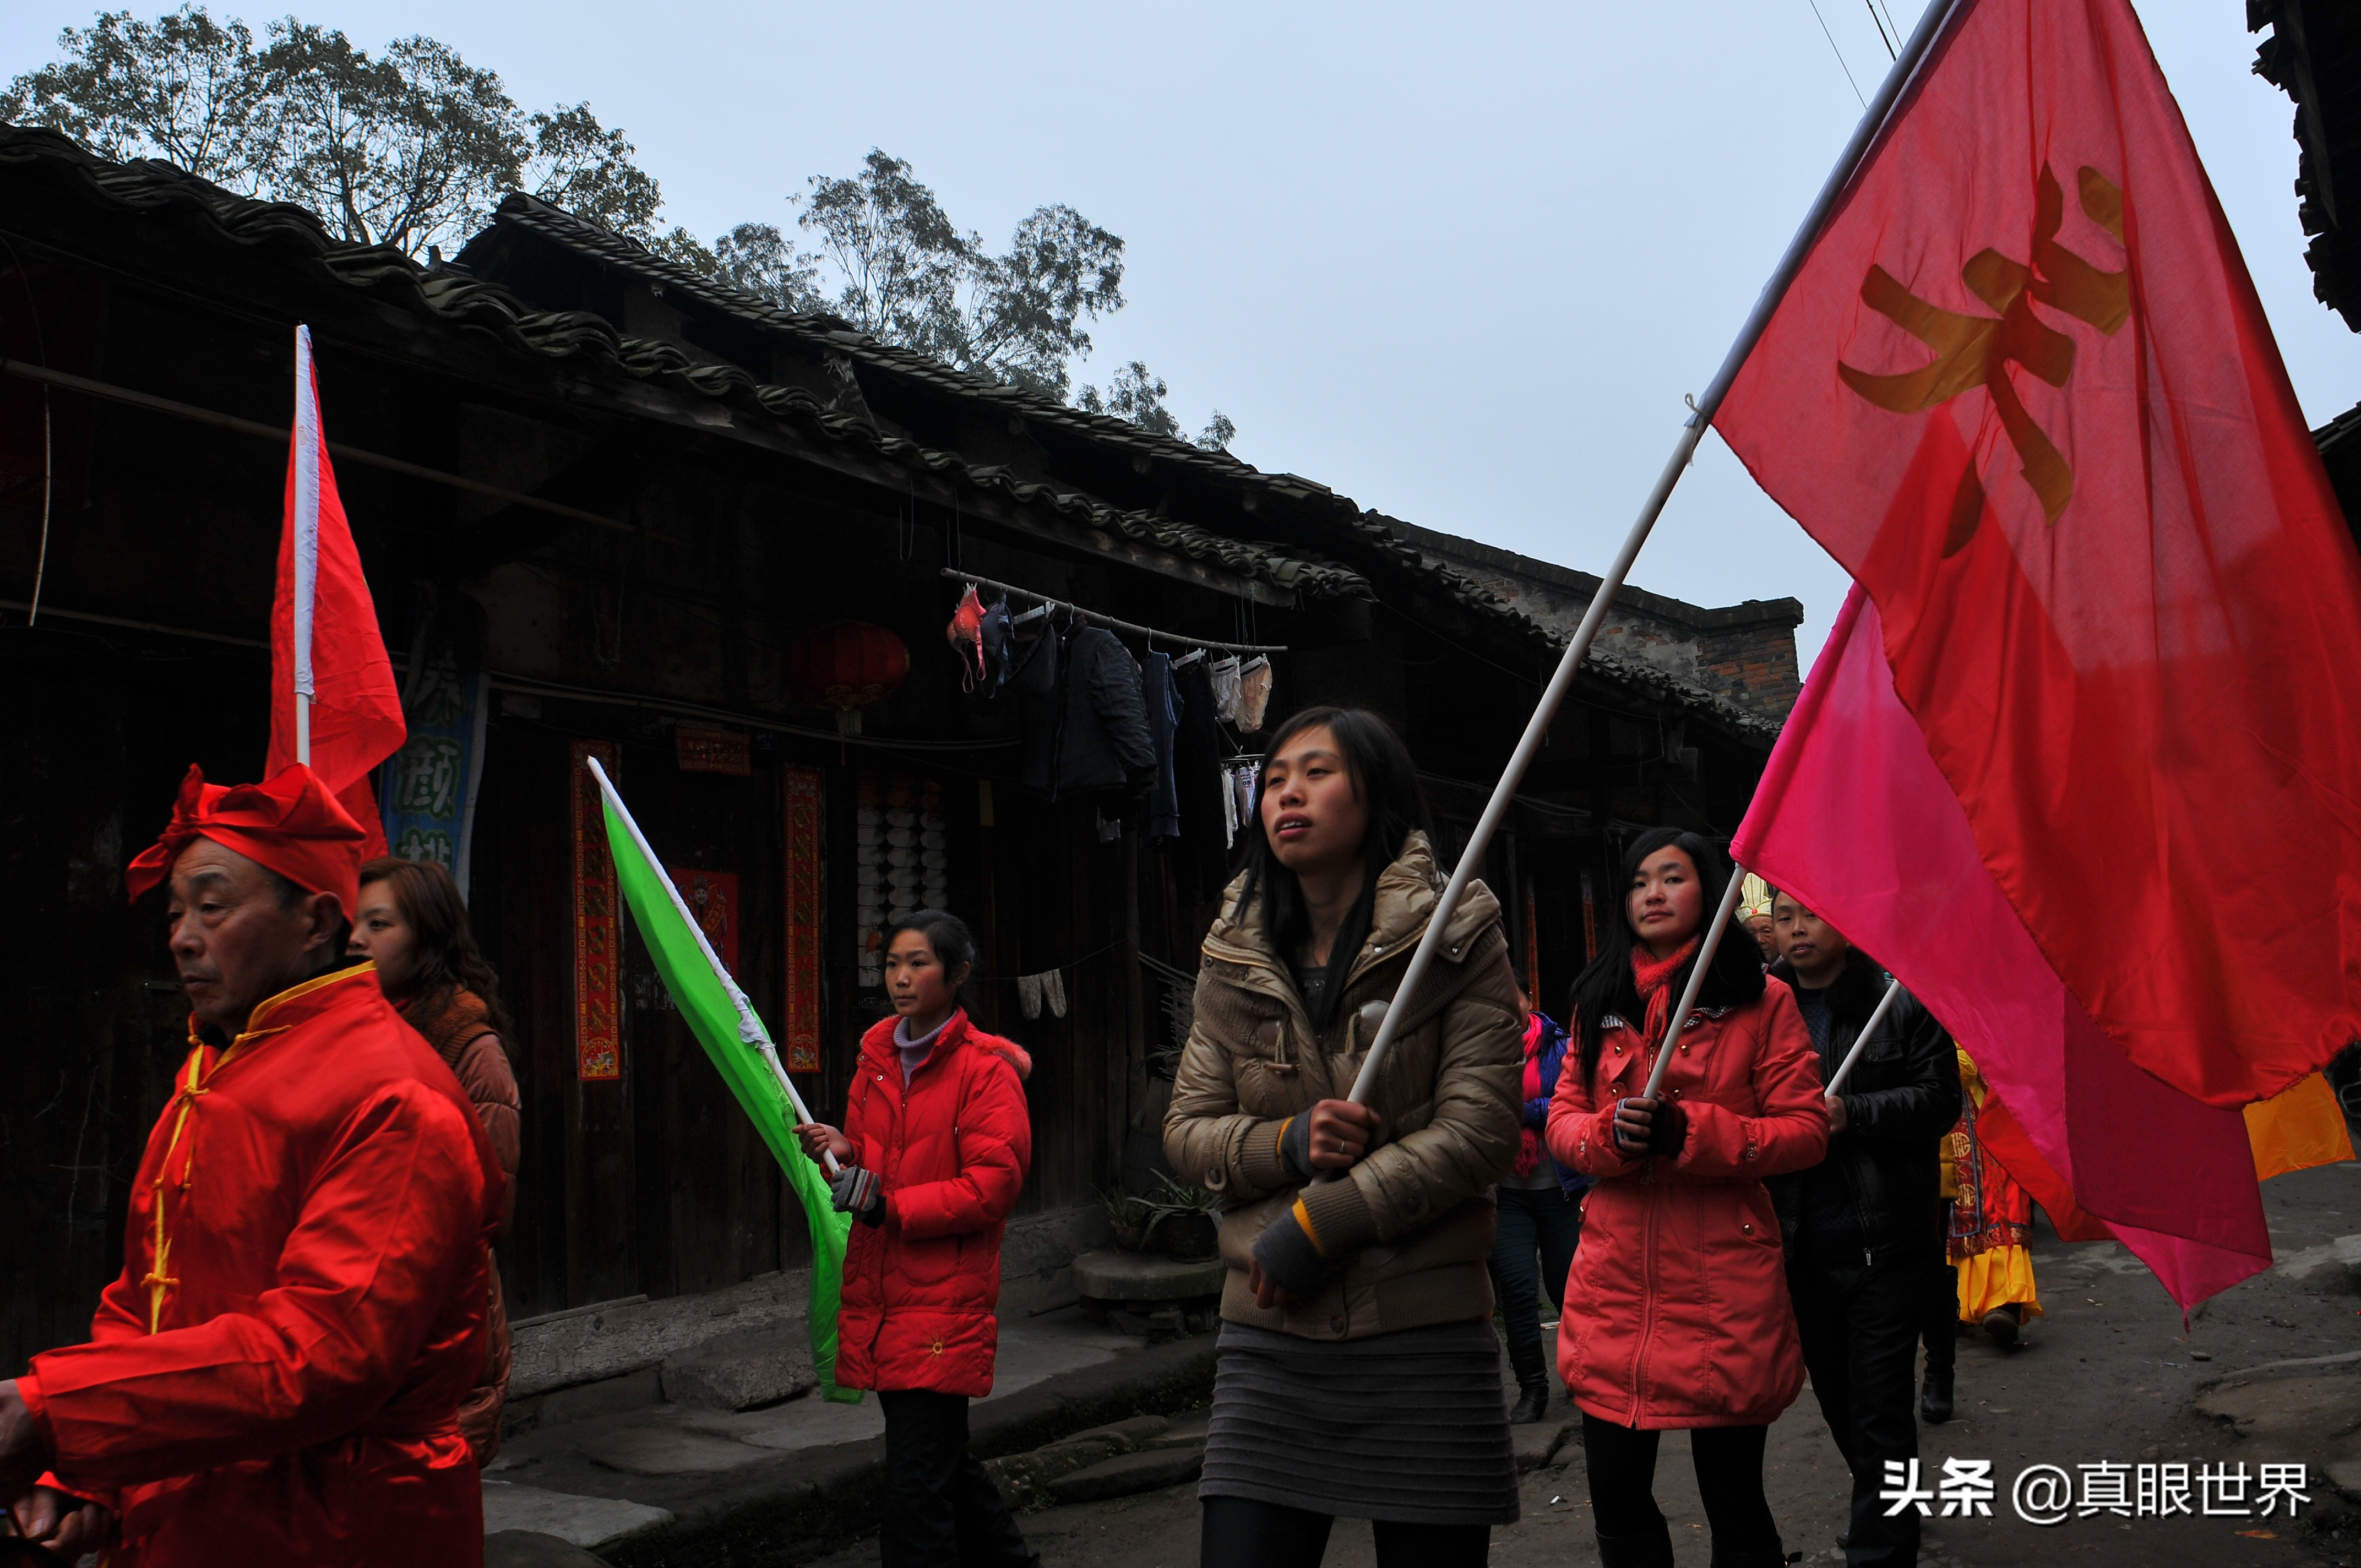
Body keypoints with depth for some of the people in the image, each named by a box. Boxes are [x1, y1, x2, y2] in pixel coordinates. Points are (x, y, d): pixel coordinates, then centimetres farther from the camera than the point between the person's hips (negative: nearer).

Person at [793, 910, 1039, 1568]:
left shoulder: (985, 1068, -9)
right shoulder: (876, 1058, 11)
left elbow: (993, 1185, -15)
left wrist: (891, 1208, -19)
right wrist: (842, 1153, -4)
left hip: (946, 1301, -7)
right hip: (877, 1292, 7)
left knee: (917, 1479, -7)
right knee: (942, 1455, 20)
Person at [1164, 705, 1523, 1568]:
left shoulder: (1456, 941, -3)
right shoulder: (1237, 961, 8)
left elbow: (1479, 1132, -10)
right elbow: (1185, 1130, 8)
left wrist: (1316, 1226, -13)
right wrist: (1290, 1145, -12)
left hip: (1425, 1342, -2)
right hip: (1270, 1344, 3)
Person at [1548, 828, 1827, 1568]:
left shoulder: (1761, 1000, -1)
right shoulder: (1601, 1003, 12)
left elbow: (1806, 1131, -6)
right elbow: (1562, 1116, 11)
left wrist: (1684, 1131, -19)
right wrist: (1611, 1134, -12)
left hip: (1723, 1283, -3)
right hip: (1613, 1282, 4)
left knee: (1733, 1500, 8)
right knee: (1616, 1497, 10)